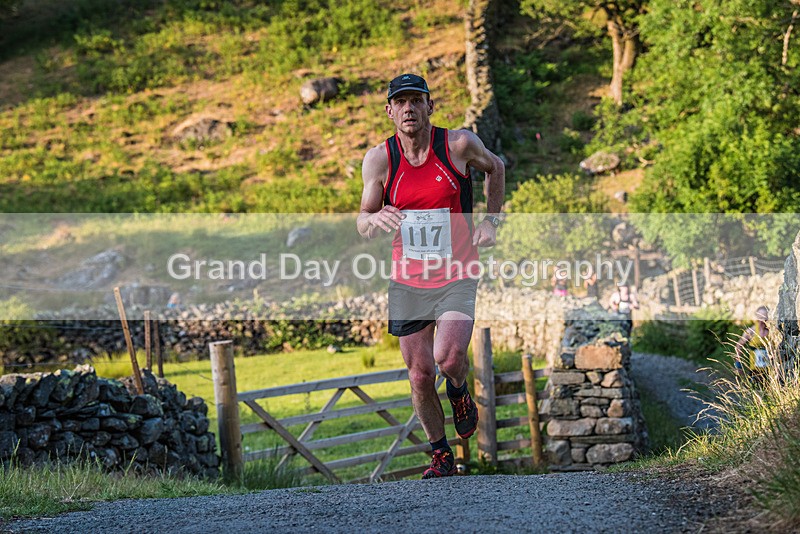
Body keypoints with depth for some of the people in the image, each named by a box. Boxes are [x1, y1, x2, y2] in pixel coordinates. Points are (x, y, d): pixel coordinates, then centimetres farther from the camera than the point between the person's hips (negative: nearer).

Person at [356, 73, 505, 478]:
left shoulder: (459, 144, -8)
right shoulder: (379, 159, -6)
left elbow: (495, 168, 13)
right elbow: (363, 224, 1)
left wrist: (490, 221, 5)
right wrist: (375, 220, -23)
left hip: (456, 277, -2)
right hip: (407, 281, 2)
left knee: (448, 357, -22)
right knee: (420, 376, 4)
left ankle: (459, 391, 15)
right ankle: (441, 455, 25)